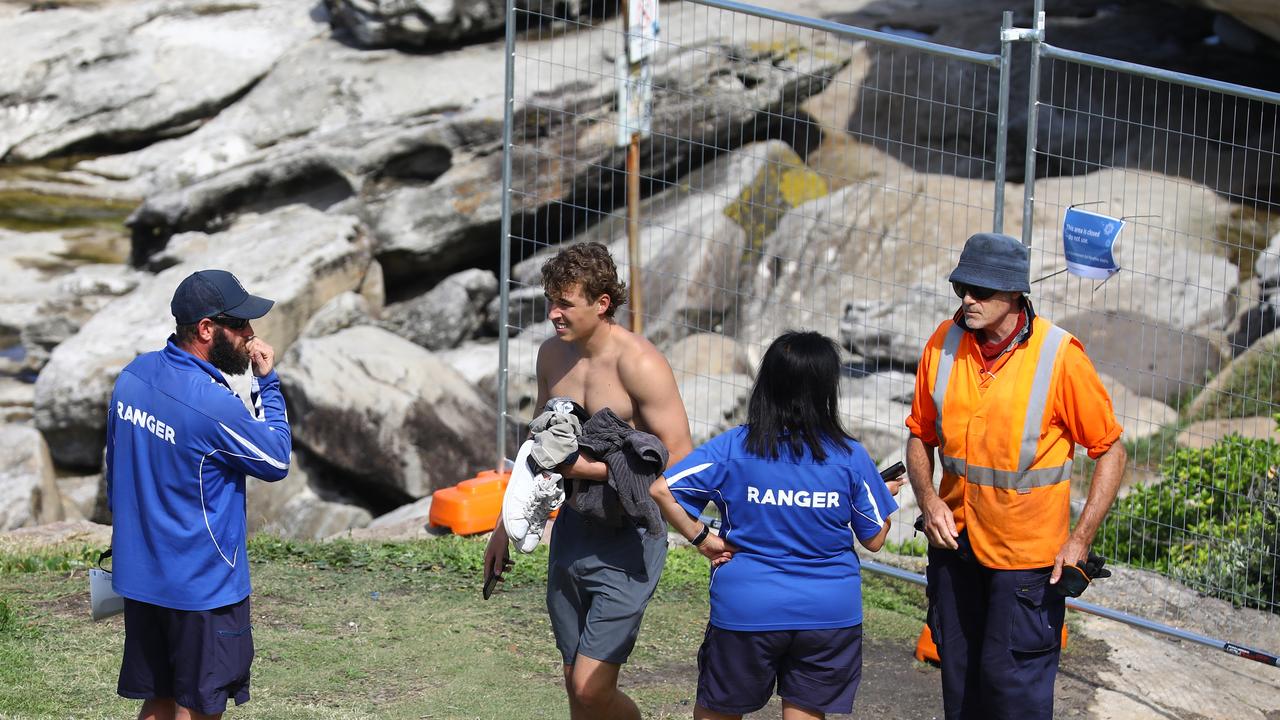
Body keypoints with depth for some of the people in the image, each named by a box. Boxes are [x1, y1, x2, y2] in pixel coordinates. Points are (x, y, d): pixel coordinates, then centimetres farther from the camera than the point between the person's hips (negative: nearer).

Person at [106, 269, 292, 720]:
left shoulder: (133, 376, 0)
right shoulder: (213, 404, -24)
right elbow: (276, 461, -9)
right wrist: (267, 383, -4)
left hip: (139, 576, 7)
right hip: (202, 585, -7)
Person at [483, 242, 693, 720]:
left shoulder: (639, 364, -17)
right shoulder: (552, 354, 6)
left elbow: (679, 459, -18)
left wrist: (593, 469, -19)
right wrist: (505, 525, 22)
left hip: (628, 540, -7)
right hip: (572, 527, 7)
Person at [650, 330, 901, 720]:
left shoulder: (733, 447, -7)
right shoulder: (850, 457, -5)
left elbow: (661, 490, -13)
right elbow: (874, 539, 4)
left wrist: (701, 537, -2)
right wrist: (887, 494, 22)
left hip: (746, 611, -1)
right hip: (829, 613, 1)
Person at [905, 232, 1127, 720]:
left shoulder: (1059, 356, -16)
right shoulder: (945, 342, -3)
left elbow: (1110, 450, -9)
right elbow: (921, 434, 10)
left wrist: (1080, 539, -15)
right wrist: (928, 498, -8)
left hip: (1027, 550, -5)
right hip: (955, 538, 5)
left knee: (1011, 678, -4)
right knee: (958, 673, 16)